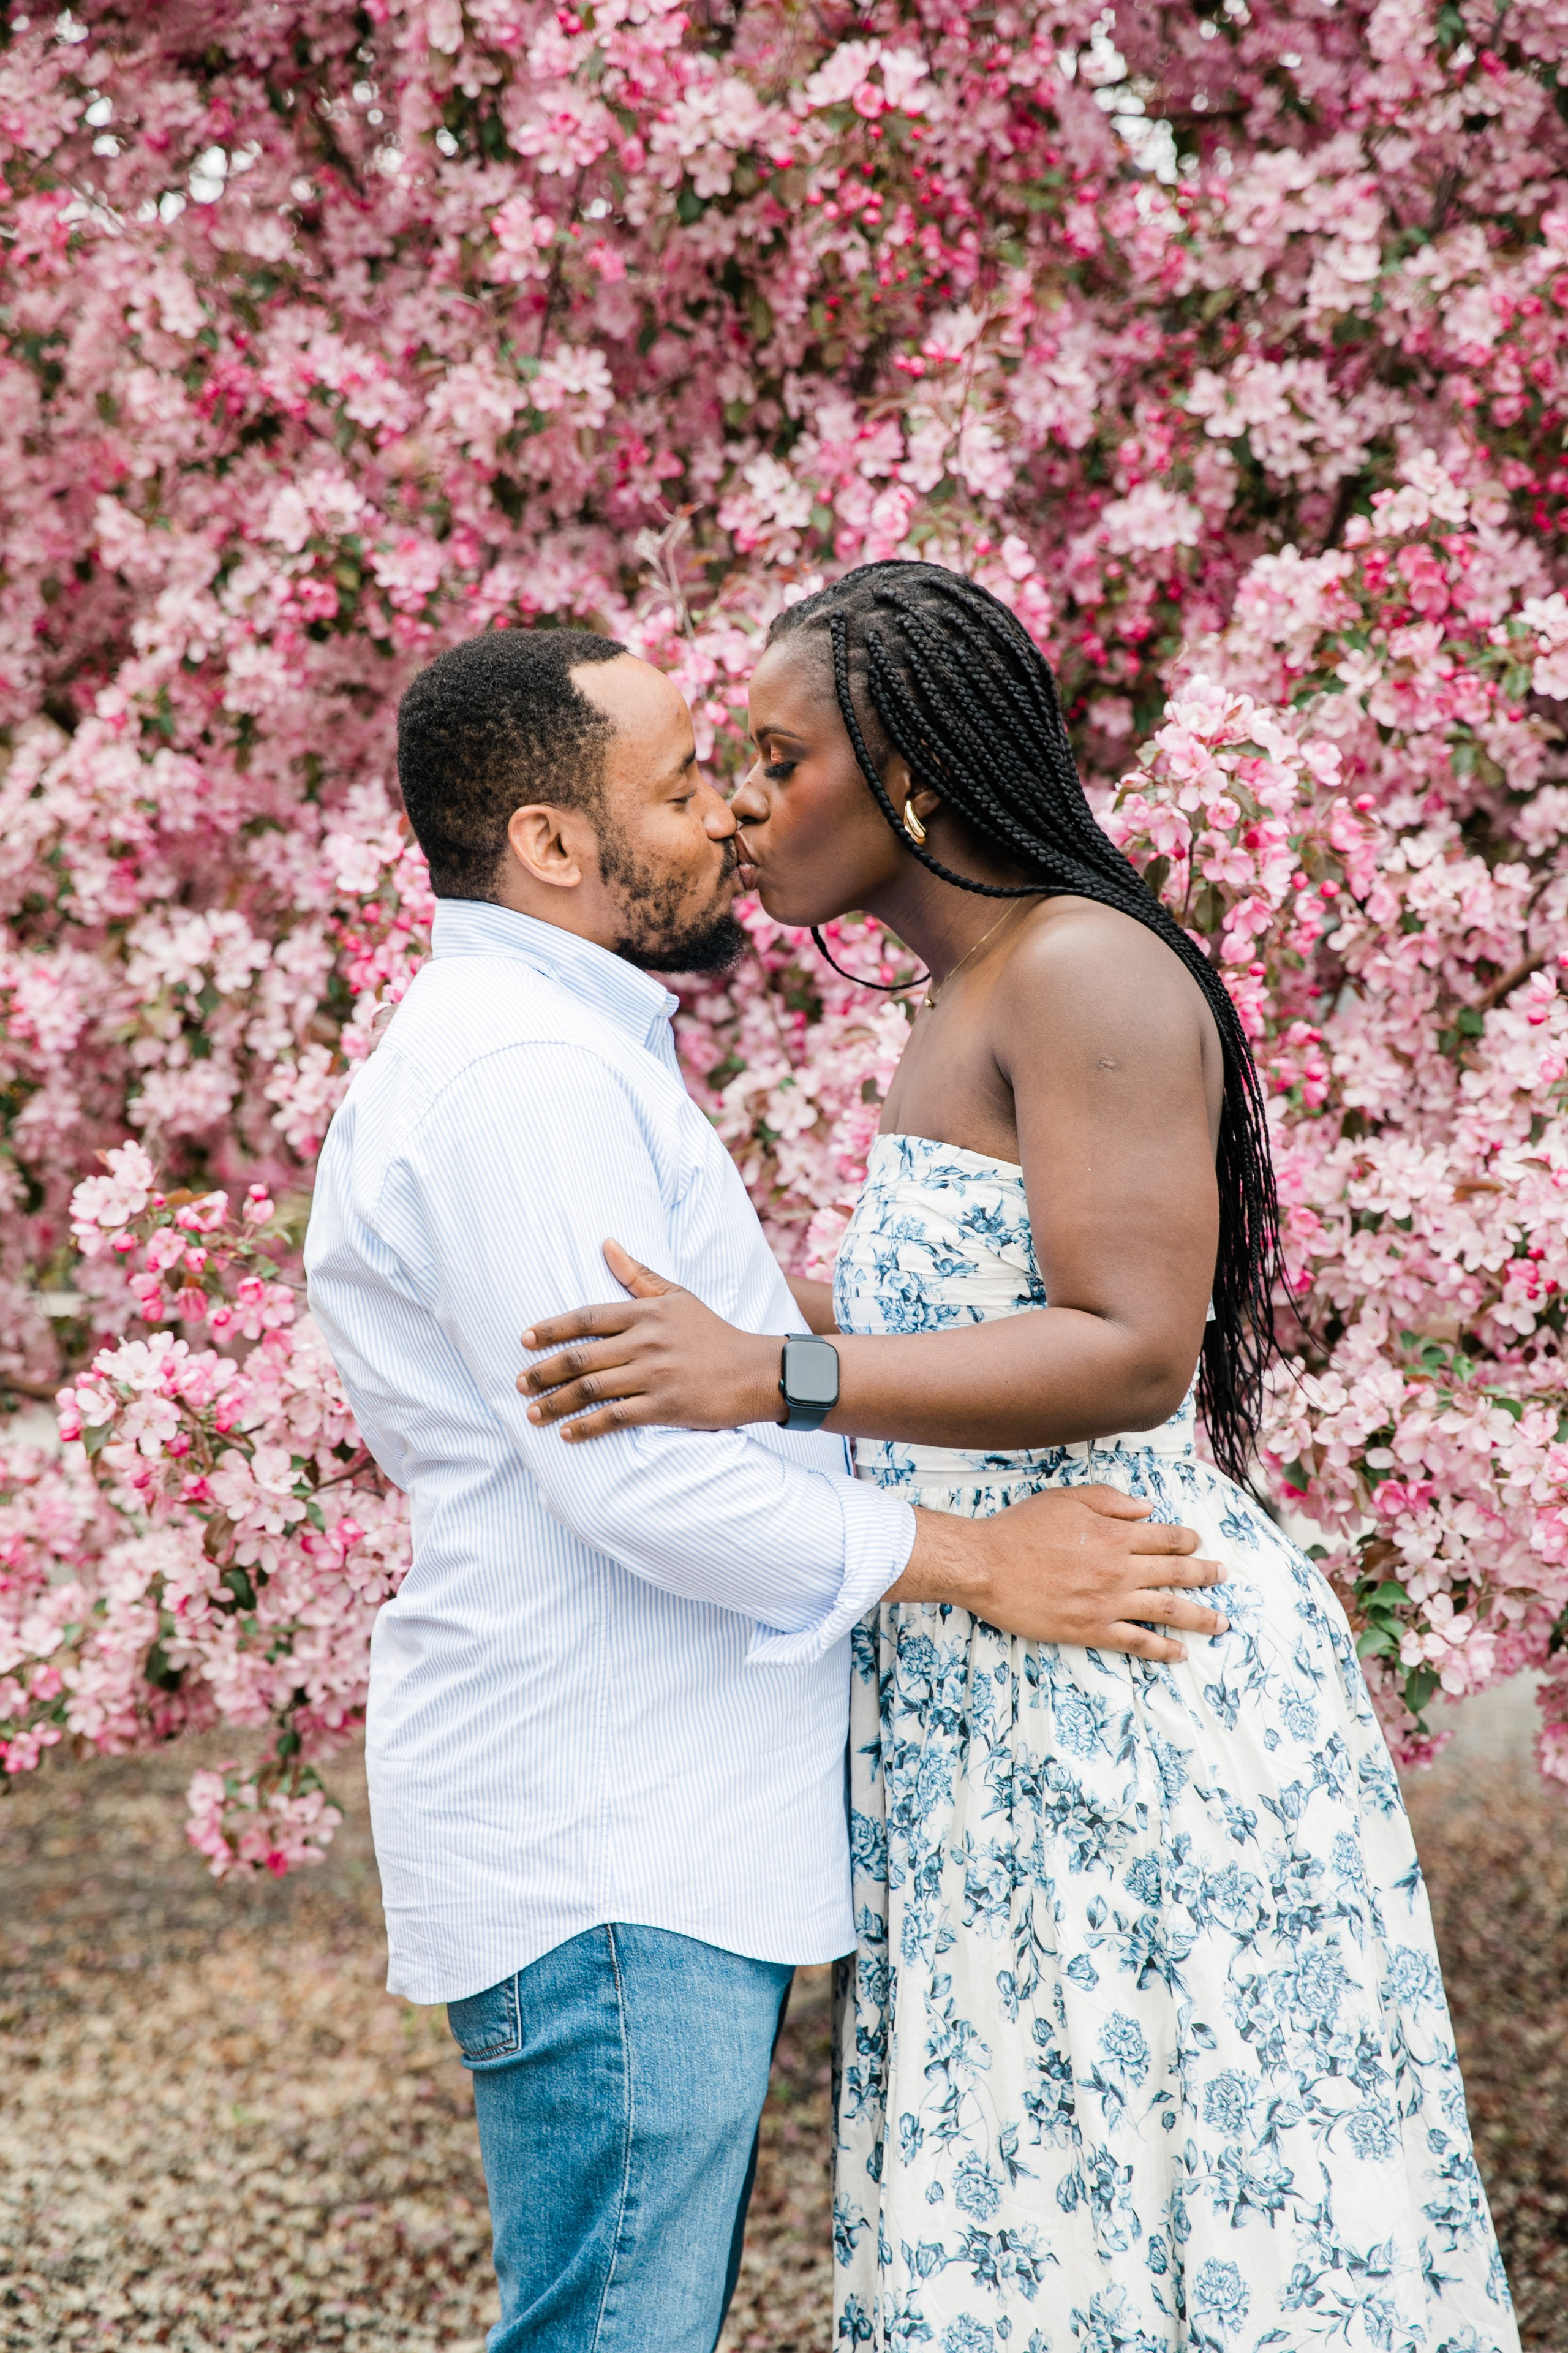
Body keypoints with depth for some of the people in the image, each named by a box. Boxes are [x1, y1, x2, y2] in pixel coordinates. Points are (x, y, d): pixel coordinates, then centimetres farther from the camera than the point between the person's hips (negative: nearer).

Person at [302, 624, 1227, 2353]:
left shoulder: (546, 1052, 20)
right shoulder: (517, 1071, -16)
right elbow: (631, 1472, -22)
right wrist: (980, 1564, -15)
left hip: (652, 1841, 11)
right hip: (603, 1865, -11)